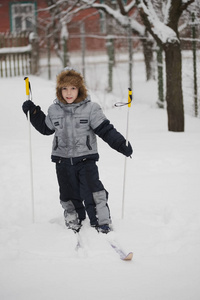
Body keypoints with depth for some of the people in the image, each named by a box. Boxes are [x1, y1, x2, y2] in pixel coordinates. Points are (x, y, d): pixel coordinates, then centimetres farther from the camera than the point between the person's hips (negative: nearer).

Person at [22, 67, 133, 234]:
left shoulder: (91, 108, -7)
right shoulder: (54, 110, 4)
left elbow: (105, 130, -7)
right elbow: (46, 128, 21)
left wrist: (121, 144, -15)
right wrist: (33, 113, 12)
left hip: (86, 159, -3)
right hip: (63, 161, 3)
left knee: (93, 192, -10)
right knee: (69, 195, 11)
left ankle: (102, 222, 2)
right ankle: (74, 223, 27)